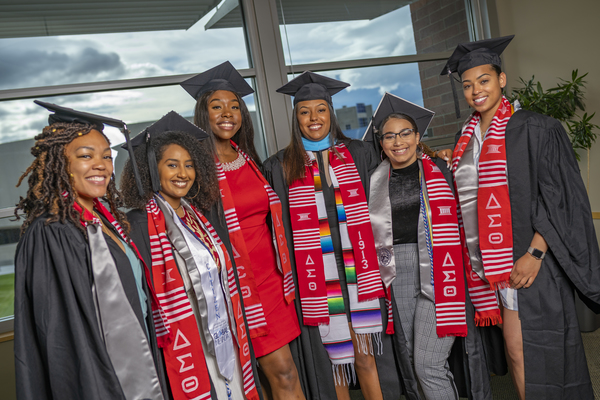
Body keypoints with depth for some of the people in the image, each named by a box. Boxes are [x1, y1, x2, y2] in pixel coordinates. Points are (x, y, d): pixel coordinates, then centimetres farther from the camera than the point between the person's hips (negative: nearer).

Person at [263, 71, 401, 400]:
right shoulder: (281, 167, 4)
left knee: (368, 358, 5)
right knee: (331, 363, 6)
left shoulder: (358, 154, 9)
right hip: (316, 280, -1)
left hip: (360, 271, 1)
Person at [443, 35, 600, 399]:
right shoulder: (468, 138, 13)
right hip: (492, 261, 5)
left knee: (530, 353, -1)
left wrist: (535, 253, -17)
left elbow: (557, 196, -10)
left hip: (528, 260, -5)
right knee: (516, 351, 10)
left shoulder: (534, 129, -5)